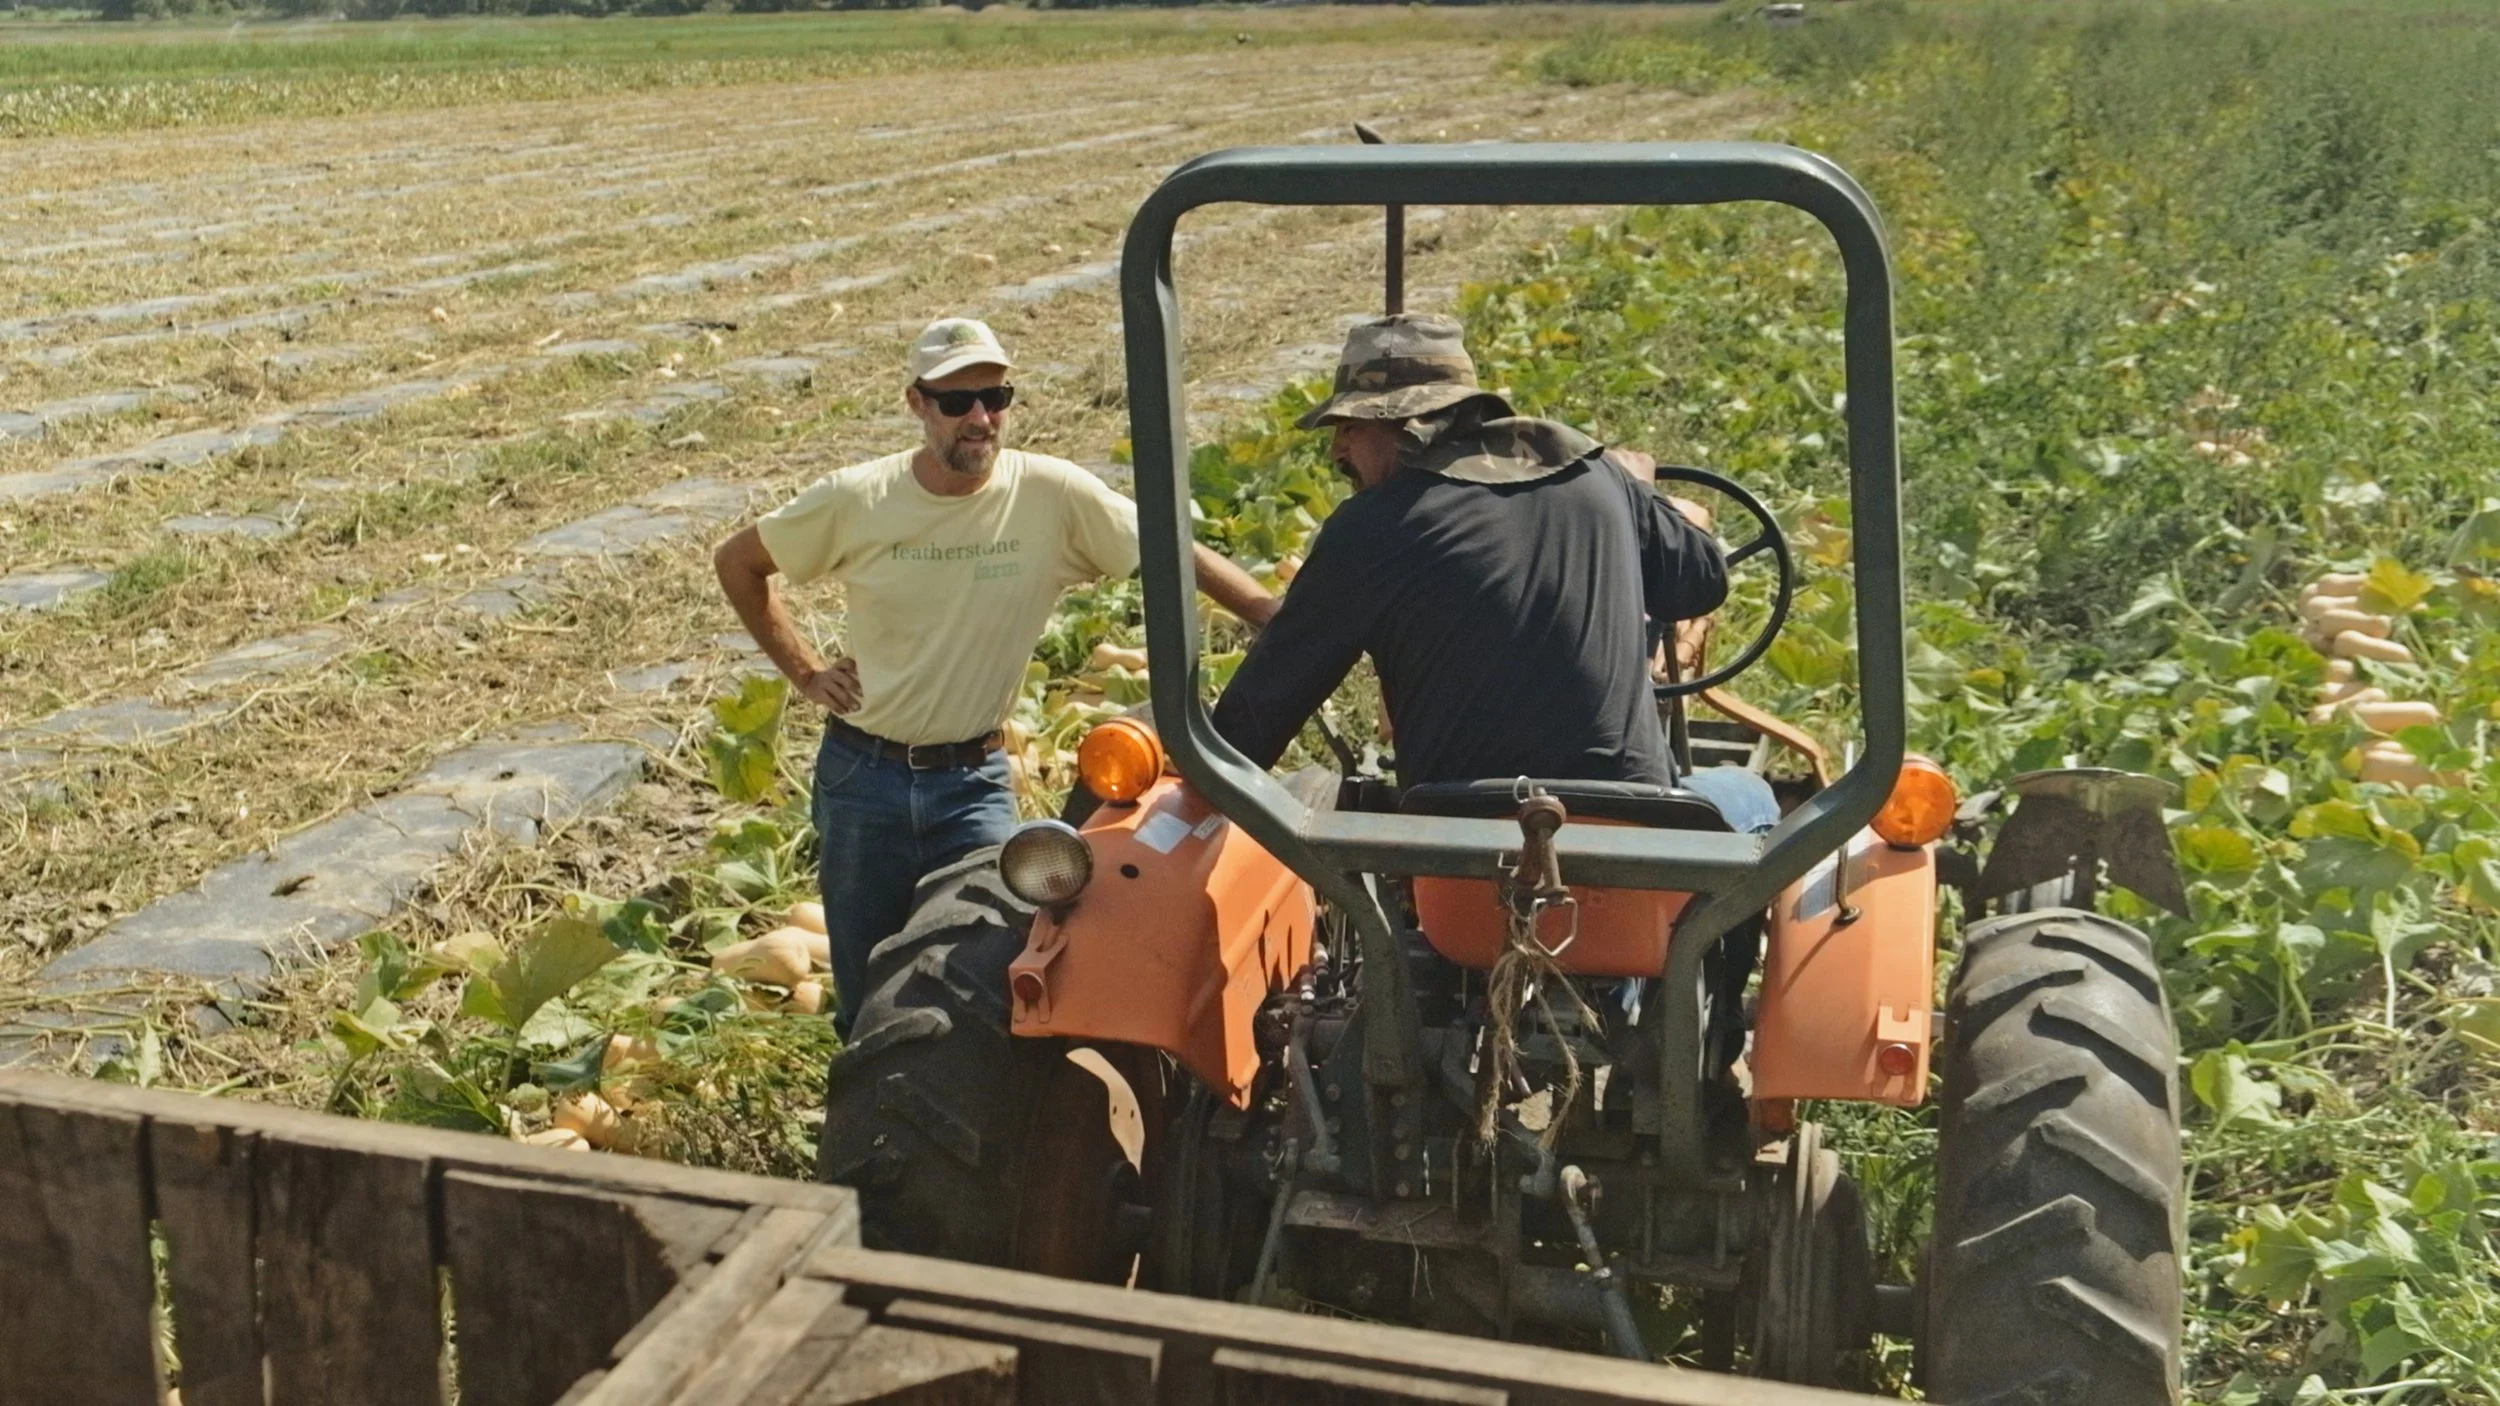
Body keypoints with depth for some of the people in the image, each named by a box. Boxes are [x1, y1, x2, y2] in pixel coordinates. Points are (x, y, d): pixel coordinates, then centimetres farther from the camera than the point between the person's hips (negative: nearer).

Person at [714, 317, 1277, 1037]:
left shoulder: (1052, 494, -12)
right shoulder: (856, 501, -9)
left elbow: (1182, 558, -8)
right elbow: (736, 561, 6)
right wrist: (804, 670, 1)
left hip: (973, 781, -1)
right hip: (863, 779, 1)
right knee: (866, 1001, 11)